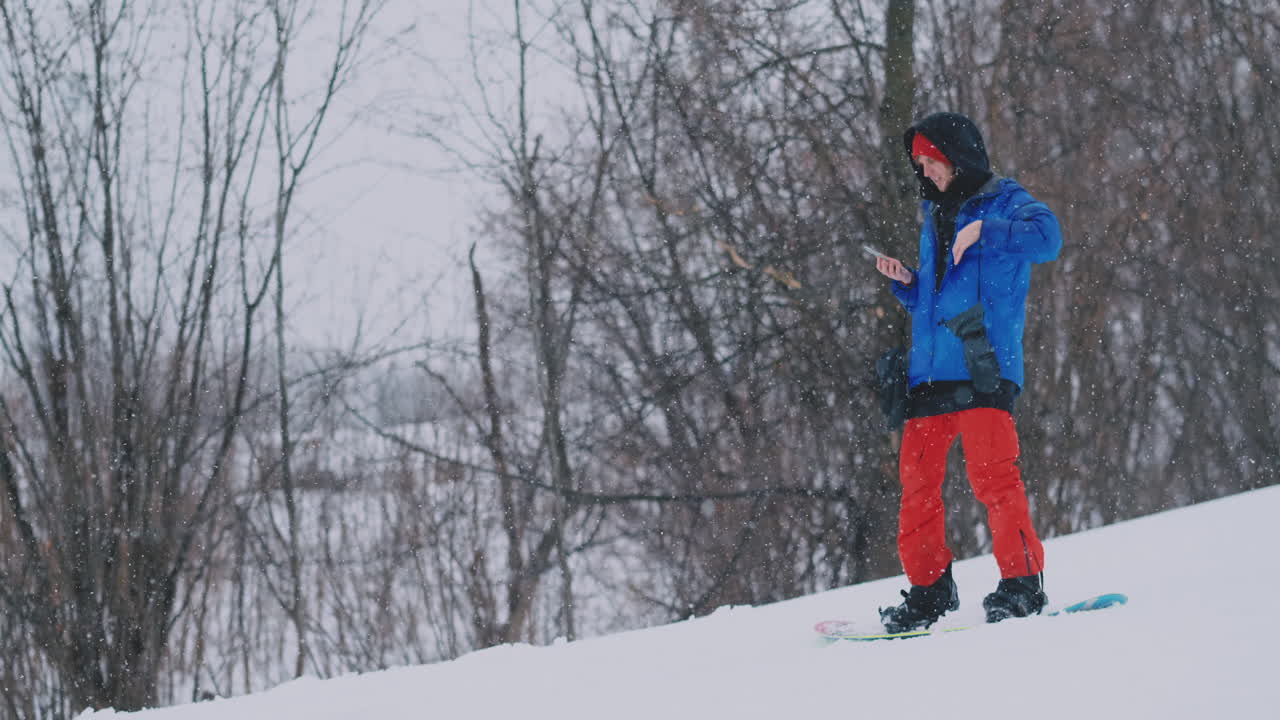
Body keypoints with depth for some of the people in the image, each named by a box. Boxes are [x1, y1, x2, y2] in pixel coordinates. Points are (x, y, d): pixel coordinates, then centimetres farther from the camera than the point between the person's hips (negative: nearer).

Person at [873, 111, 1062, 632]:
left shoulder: (1004, 202, 3)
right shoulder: (934, 218, 24)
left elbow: (1047, 236, -18)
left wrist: (984, 231, -26)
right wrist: (905, 283, 10)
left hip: (984, 364, -7)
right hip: (929, 369, 7)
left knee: (990, 471, -16)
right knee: (917, 478, 3)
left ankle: (1022, 581, -11)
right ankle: (929, 588, 10)